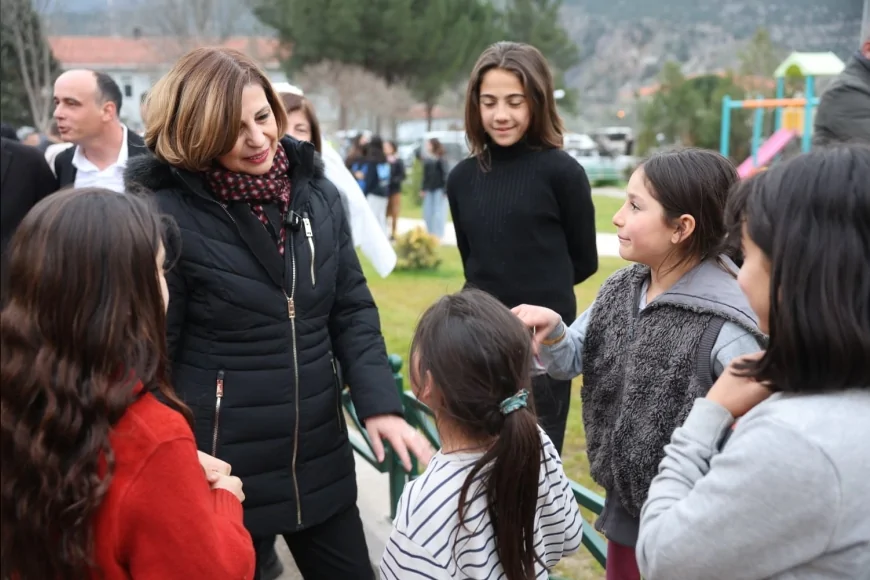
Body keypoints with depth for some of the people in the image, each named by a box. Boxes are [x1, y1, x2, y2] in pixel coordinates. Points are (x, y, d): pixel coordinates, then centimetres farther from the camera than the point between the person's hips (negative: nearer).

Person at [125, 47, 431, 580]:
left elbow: (353, 310, 6)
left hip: (321, 458, 5)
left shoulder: (317, 193, 1)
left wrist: (379, 402, -7)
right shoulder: (166, 215, -13)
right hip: (221, 468, -4)